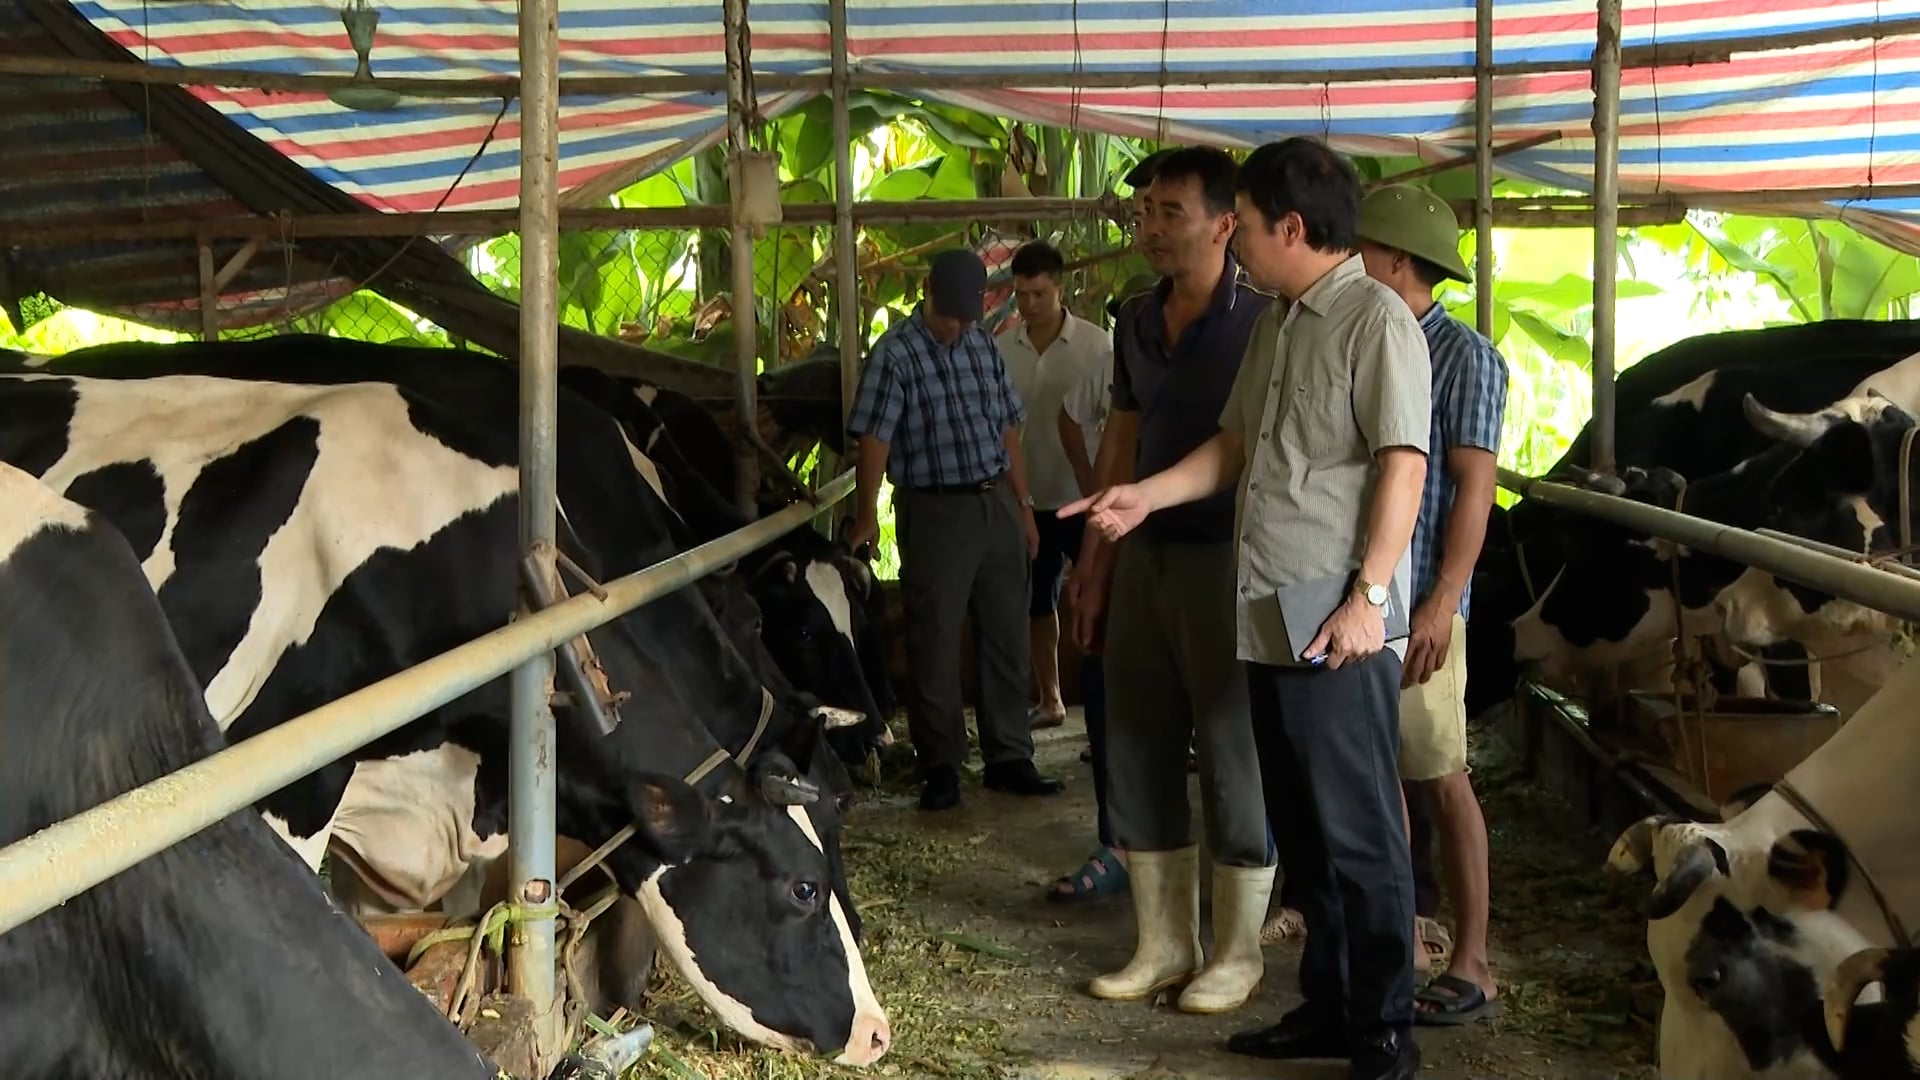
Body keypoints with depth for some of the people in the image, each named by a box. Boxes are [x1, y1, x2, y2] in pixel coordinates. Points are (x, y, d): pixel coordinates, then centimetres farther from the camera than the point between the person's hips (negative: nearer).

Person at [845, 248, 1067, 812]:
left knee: (1007, 637, 10)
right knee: (935, 644, 1)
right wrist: (867, 517, -21)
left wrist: (1023, 505, 14)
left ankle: (1008, 758, 19)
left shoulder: (983, 345, 10)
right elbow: (874, 438, -15)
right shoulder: (896, 353, -9)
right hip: (934, 512, -6)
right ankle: (940, 766, 11)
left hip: (997, 506, 6)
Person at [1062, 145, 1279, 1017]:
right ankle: (1164, 942, 23)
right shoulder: (1136, 323, 10)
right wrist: (1096, 559, 14)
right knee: (1135, 748, 10)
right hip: (1144, 555, 7)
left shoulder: (1261, 322, -11)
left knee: (1233, 755, 2)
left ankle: (1238, 951, 16)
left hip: (1225, 558, -7)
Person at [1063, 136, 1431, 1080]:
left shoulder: (1376, 320, -10)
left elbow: (1403, 465, -15)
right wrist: (1143, 498, 16)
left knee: (1357, 832, -2)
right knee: (1302, 829, 14)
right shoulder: (1277, 325, 17)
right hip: (1271, 619, 9)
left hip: (1337, 624, -9)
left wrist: (1368, 594, -20)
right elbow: (1233, 447, 24)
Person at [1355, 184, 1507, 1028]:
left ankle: (1472, 963, 5)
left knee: (1440, 779, -2)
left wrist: (1442, 602, -18)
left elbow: (1474, 488, -11)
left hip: (1415, 600, -7)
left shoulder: (1464, 356, -7)